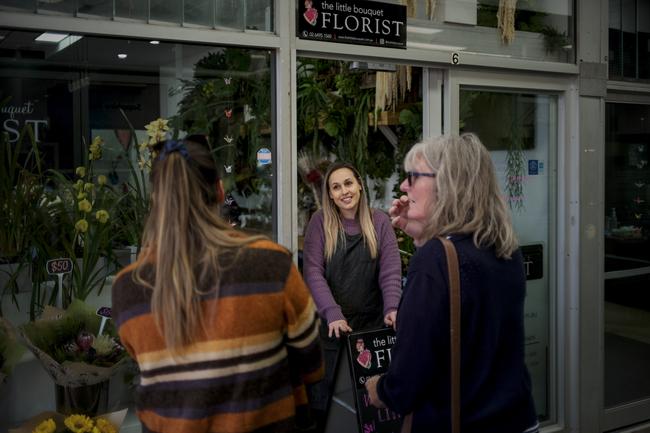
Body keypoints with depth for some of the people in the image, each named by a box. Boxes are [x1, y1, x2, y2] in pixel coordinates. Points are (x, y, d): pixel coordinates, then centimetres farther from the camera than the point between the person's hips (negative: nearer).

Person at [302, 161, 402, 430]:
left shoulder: (379, 221, 3)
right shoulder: (320, 221, -2)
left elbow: (391, 270, -4)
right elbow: (313, 272, -9)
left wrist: (392, 307, -21)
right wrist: (332, 313, -22)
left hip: (371, 320, 1)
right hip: (330, 323, -1)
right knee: (323, 390, 7)